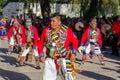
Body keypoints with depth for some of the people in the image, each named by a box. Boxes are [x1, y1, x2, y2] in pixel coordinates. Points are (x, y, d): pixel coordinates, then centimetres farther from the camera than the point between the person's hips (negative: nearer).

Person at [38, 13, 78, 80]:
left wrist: (73, 53, -6)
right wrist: (41, 55, 2)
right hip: (50, 60, 3)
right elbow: (40, 43, 8)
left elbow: (75, 41, 2)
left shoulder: (67, 30, -8)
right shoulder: (46, 30, -3)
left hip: (63, 59, -2)